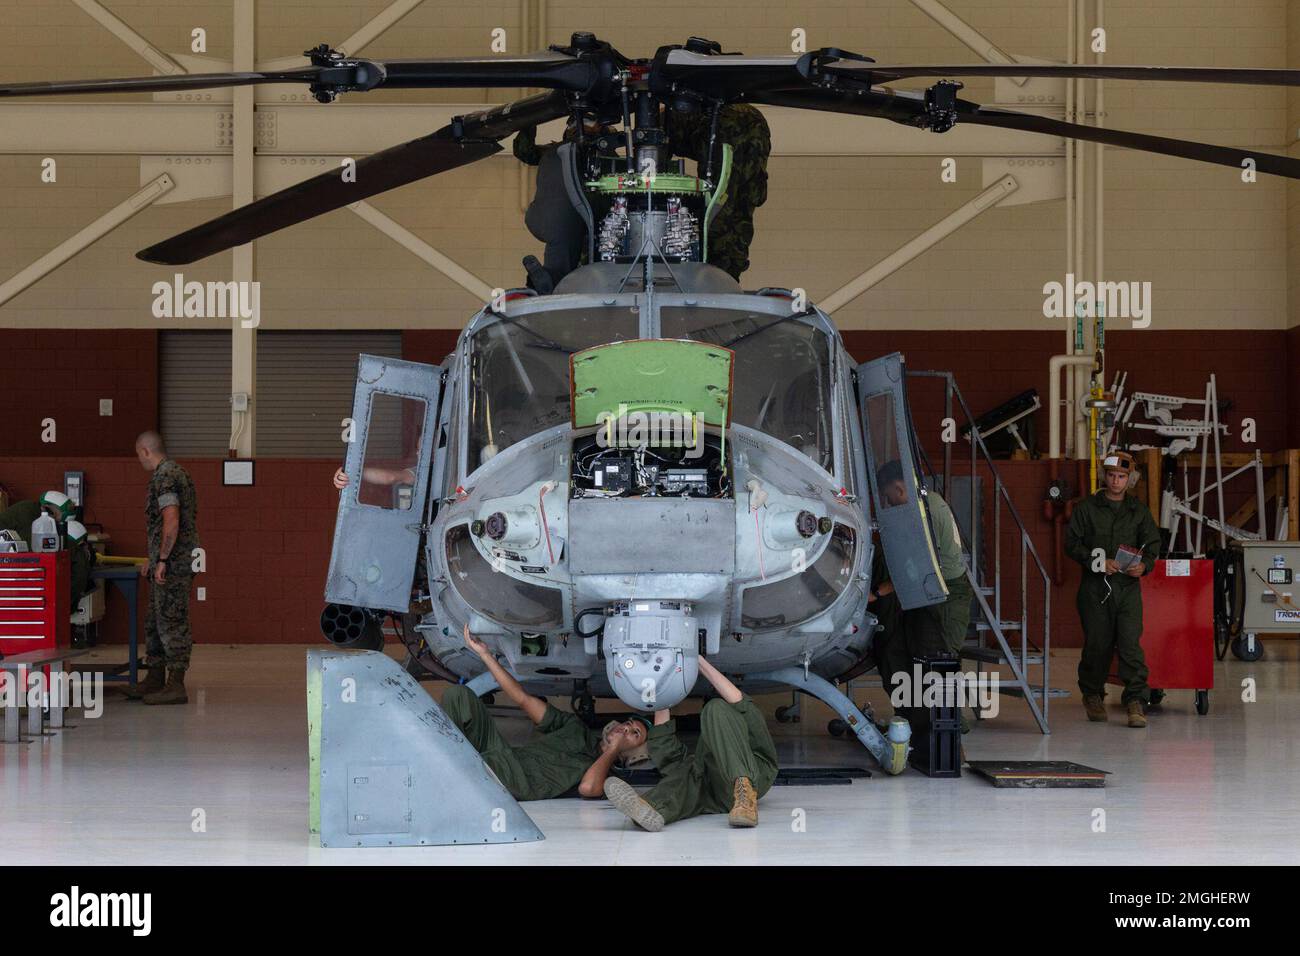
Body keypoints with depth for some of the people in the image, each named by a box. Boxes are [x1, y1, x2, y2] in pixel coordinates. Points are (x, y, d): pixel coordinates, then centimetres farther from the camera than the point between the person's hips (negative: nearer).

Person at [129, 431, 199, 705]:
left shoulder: (163, 477, -14)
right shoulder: (178, 473, 19)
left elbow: (171, 522, -23)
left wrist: (162, 560, -20)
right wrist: (154, 561, 28)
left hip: (173, 563, -10)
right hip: (180, 562, 10)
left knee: (171, 622, -7)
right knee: (155, 622, 16)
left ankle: (175, 686, -4)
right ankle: (155, 680, 23)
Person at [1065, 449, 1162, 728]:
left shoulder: (1138, 510, 11)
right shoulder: (1087, 507, 4)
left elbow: (1152, 544, 12)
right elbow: (1072, 542, 2)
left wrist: (1144, 565, -10)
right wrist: (1097, 562, -12)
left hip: (1128, 585, 1)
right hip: (1095, 586, -1)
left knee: (1130, 643, -11)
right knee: (1097, 643, 5)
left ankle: (1136, 701, -10)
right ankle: (1092, 694, 24)